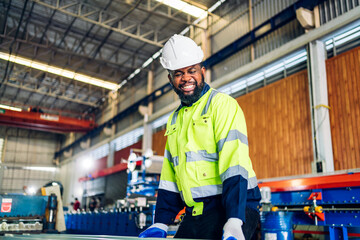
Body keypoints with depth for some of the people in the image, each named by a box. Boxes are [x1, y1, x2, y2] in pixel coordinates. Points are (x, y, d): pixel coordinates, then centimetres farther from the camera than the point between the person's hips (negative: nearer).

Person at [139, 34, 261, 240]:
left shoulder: (222, 104, -3)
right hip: (195, 215, 6)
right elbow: (170, 178, 18)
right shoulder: (175, 120, 18)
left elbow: (234, 166, -16)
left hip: (235, 208, -6)